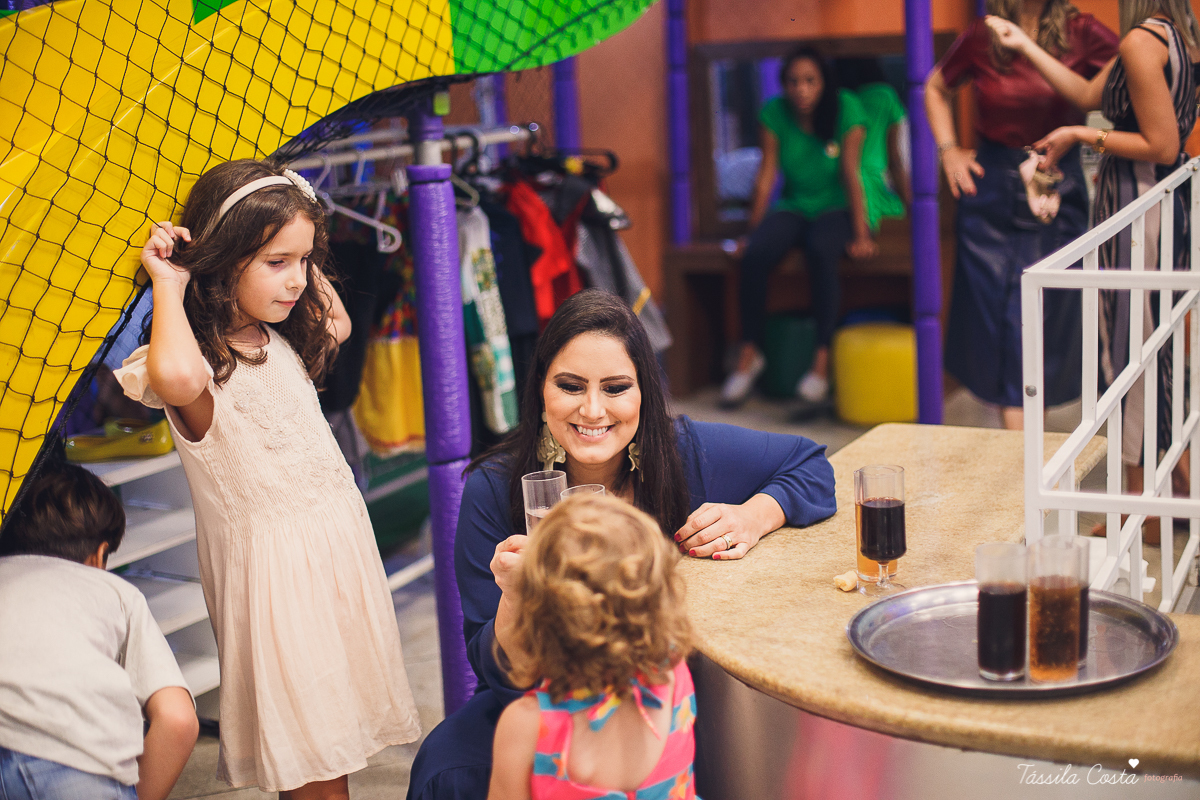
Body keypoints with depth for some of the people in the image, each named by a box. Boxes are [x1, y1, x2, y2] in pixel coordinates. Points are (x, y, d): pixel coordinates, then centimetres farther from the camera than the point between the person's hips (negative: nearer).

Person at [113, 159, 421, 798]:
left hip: (338, 534, 7)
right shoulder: (201, 362, -18)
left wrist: (304, 249, 13)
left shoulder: (283, 340, 6)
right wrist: (169, 283, -26)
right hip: (275, 565, -7)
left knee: (335, 733, 15)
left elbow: (337, 323, 28)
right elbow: (177, 378, -44)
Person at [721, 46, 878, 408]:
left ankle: (822, 359, -31)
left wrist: (861, 235, -18)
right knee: (755, 255, -27)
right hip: (793, 208, 3)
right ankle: (750, 353, -13)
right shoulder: (774, 113, -2)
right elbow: (766, 175, -2)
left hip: (836, 208, -3)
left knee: (821, 252, -36)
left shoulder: (846, 109, -11)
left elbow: (851, 174, -14)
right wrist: (752, 232, -4)